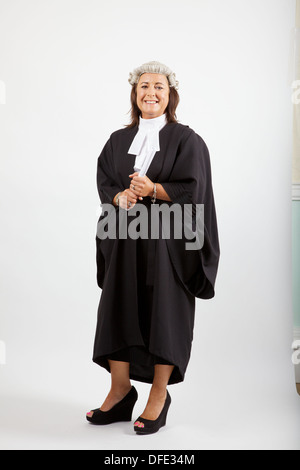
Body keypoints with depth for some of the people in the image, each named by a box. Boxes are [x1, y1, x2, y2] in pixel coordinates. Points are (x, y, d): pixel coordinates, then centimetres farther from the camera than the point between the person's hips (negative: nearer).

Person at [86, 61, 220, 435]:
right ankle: (120, 391, 15)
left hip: (167, 239, -4)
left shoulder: (186, 139, 1)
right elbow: (104, 182, 8)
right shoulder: (119, 140, 13)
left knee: (163, 314, -1)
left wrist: (152, 189, -20)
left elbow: (192, 188, -7)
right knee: (118, 310, 3)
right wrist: (122, 196, -13)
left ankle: (159, 396, 11)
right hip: (125, 237, 4)